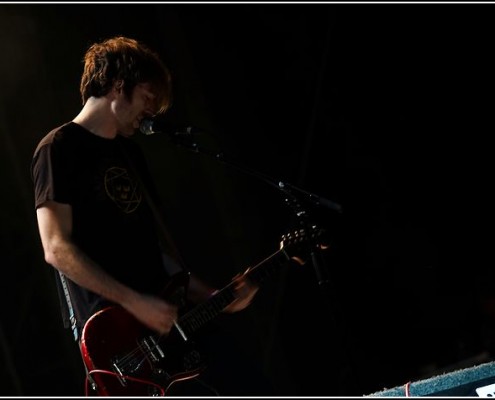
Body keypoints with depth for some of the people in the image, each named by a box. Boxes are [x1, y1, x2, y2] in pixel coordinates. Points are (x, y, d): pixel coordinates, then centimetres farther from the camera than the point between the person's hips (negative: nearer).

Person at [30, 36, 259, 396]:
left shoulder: (130, 150, 18)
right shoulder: (61, 148, -8)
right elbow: (57, 248, -17)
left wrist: (213, 297, 9)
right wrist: (135, 302, -19)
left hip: (161, 320, 8)